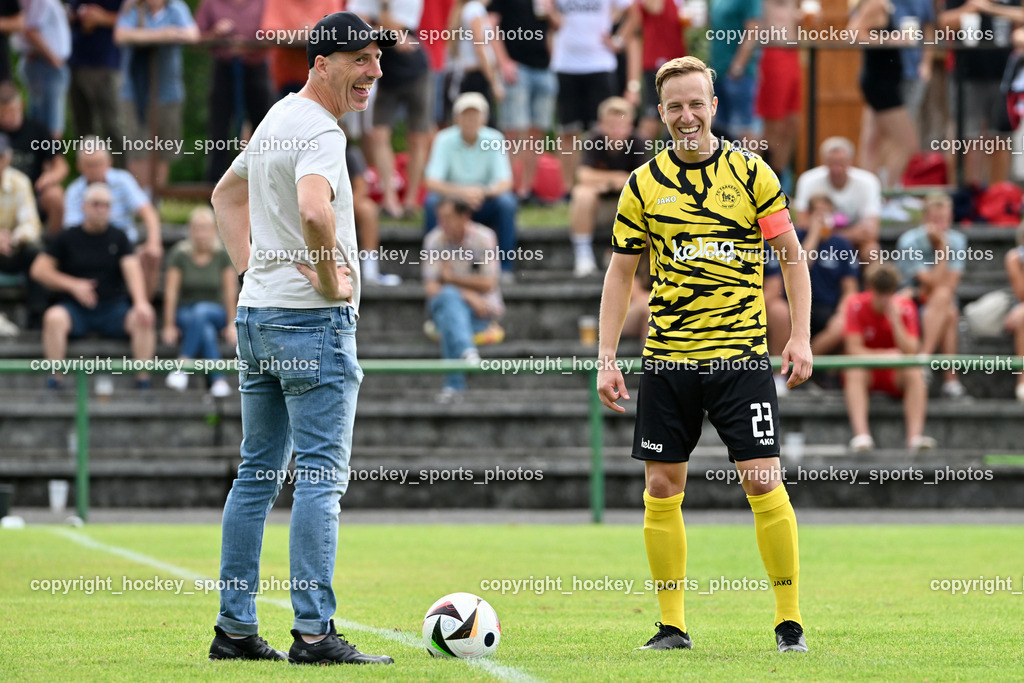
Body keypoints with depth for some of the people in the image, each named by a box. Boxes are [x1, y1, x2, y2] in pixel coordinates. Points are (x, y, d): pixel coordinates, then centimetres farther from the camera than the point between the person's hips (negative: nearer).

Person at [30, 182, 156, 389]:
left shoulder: (118, 237, 8)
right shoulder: (68, 238, 7)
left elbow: (132, 270, -6)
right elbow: (39, 269, 3)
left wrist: (140, 302, -24)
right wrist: (73, 285, -9)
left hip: (113, 307, 1)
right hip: (76, 308, -1)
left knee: (144, 319, -28)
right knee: (54, 317, -34)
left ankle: (143, 378, -23)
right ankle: (54, 375, -29)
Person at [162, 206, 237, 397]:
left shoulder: (222, 257, 1)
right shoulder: (180, 256, -3)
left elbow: (230, 292, 1)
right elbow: (171, 292, -5)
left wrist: (231, 325, -6)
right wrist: (169, 326, -11)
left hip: (216, 312, 1)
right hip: (185, 314, 0)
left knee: (201, 311, -38)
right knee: (206, 331, -37)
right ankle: (218, 380, -46)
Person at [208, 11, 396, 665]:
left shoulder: (276, 119, 16)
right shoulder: (321, 131, -15)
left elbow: (227, 192, 31)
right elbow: (314, 211, -34)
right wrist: (333, 280, -19)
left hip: (256, 316, 10)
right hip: (313, 319, -10)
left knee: (257, 475, 12)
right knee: (322, 477, -9)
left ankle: (235, 627, 13)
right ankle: (314, 632, -13)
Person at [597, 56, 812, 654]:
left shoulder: (751, 173, 0)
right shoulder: (644, 185, 5)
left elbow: (792, 256, 4)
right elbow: (621, 272, 9)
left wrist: (801, 337, -5)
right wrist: (607, 357, 2)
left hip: (741, 355, -2)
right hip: (667, 357, 2)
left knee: (763, 481, -9)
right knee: (662, 488, 2)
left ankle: (790, 621, 0)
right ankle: (673, 625, 12)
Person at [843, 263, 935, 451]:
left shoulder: (905, 307, -7)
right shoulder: (857, 305, -10)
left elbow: (910, 352, -17)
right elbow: (854, 350, -16)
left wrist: (895, 320, -26)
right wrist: (886, 354, -25)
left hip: (895, 372, 1)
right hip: (867, 368, -1)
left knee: (915, 375, -31)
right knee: (855, 374, -35)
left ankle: (915, 436, -43)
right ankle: (861, 435, -50)